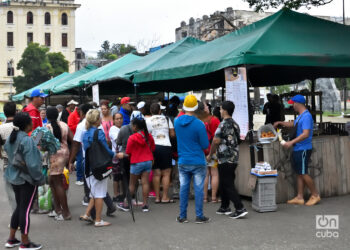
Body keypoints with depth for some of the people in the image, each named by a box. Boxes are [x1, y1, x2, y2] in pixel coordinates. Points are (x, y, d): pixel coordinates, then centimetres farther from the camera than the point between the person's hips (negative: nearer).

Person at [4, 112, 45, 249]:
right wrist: (40, 178, -12)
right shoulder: (27, 140, -21)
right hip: (27, 179, -8)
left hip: (14, 177, 8)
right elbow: (32, 164, -23)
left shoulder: (11, 138, 5)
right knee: (25, 209, 2)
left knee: (19, 207, 20)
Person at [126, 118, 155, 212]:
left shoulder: (132, 138, -14)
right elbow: (153, 148, 13)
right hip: (148, 161, 4)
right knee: (145, 183, 4)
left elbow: (128, 153, -7)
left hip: (136, 163, -4)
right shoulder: (149, 136, 0)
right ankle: (145, 204, 4)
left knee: (132, 184, 8)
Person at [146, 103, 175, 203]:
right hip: (166, 146, -1)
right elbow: (172, 134, 5)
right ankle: (165, 197, 2)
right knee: (166, 173, 4)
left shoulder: (147, 120, 2)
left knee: (156, 173, 6)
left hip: (154, 147, 1)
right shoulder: (166, 119, 5)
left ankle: (157, 197, 8)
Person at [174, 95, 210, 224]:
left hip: (183, 162, 4)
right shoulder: (199, 124, -14)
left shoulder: (177, 121, -1)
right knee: (198, 189, 4)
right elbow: (205, 145, -9)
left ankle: (182, 216, 16)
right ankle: (199, 216, 9)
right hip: (198, 162, -4)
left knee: (183, 188, 10)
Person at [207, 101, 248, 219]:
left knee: (228, 185, -5)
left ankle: (240, 209, -10)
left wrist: (210, 155, -3)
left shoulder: (223, 124, -14)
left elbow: (216, 141, -17)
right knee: (224, 183, 18)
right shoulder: (235, 124, 12)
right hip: (234, 158, 9)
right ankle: (225, 207, 24)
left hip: (225, 159, -9)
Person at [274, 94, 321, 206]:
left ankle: (315, 195, 9)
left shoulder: (306, 116, -18)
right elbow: (293, 124, 36)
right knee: (299, 173, 11)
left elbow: (306, 134, -27)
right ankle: (299, 198, 16)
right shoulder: (300, 116, 14)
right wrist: (280, 123, 28)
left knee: (303, 173, -4)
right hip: (297, 149, 10)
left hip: (303, 150, -10)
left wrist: (291, 142, -31)